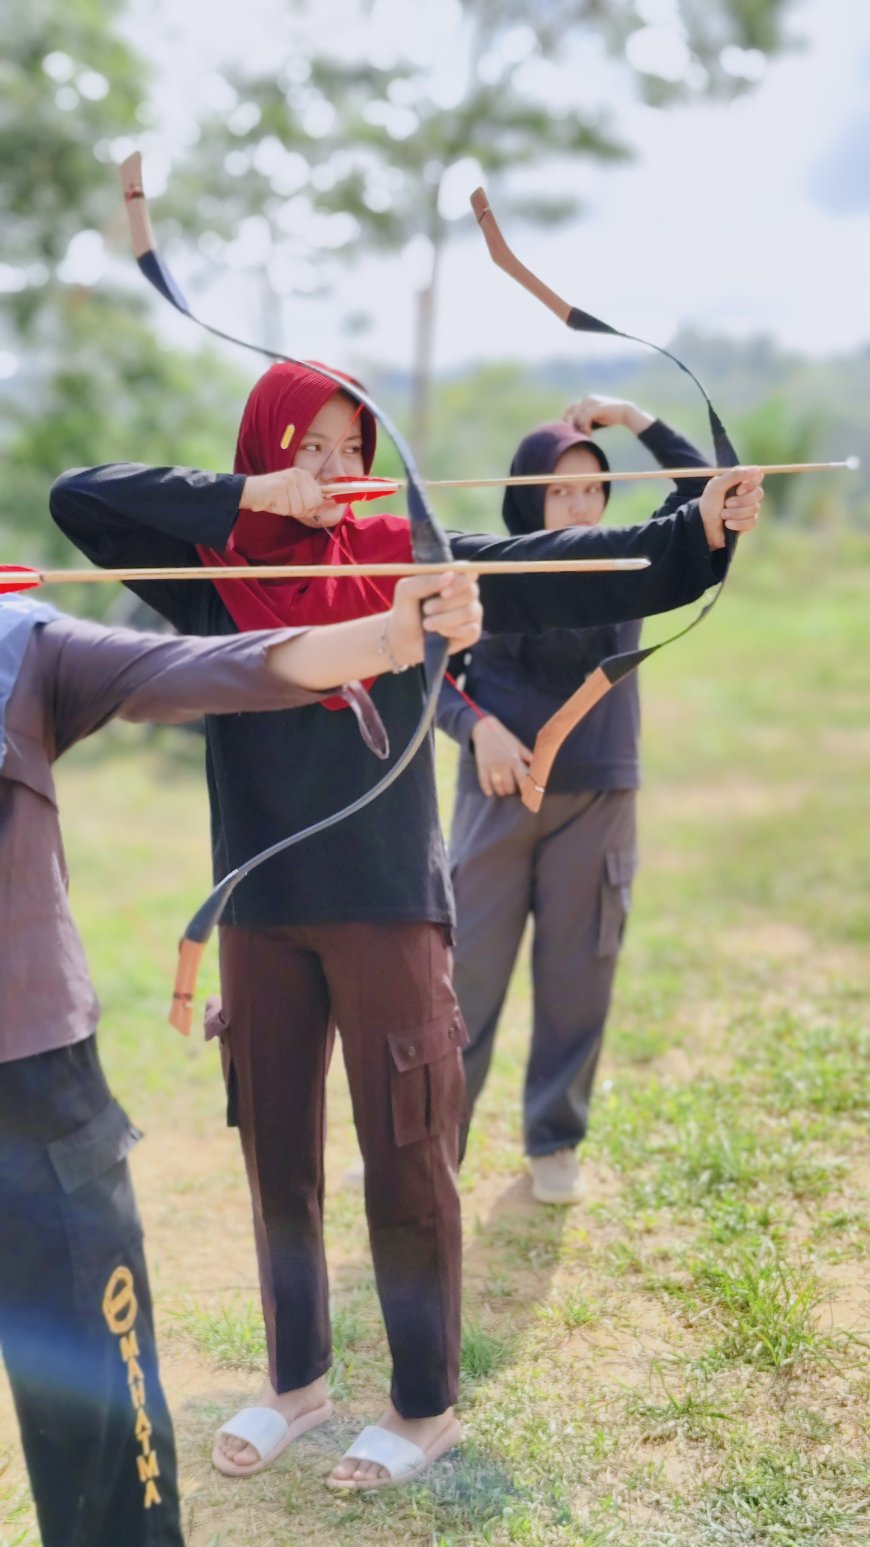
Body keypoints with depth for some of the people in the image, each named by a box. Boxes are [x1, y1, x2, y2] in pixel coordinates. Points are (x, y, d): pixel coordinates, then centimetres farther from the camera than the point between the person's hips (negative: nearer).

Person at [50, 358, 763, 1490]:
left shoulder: (405, 558, -2)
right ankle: (297, 1382, 35)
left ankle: (425, 1408, 23)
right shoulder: (217, 568, 3)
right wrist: (249, 496, -16)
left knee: (408, 1163, 4)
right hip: (261, 909, 3)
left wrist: (697, 527, -25)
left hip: (388, 904, -2)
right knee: (276, 1159, 15)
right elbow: (78, 498, -8)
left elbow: (566, 573, -11)